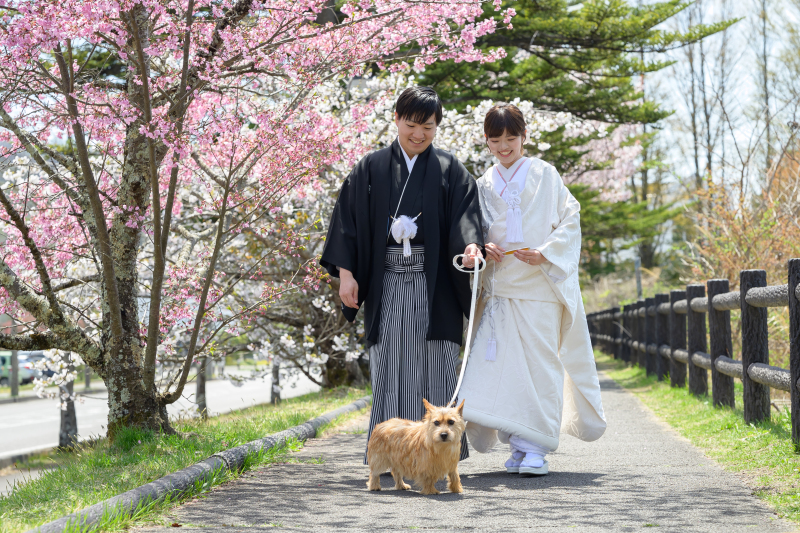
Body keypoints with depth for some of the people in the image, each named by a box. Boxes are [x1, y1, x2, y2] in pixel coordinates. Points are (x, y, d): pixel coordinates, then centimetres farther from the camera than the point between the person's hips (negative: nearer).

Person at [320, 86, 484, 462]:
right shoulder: (371, 168, 9)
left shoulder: (449, 170, 8)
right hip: (387, 280, 0)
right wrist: (345, 272, -2)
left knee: (435, 365, -2)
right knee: (391, 365, -2)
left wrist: (471, 245, -25)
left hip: (434, 282, 0)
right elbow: (349, 219, 7)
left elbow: (465, 213, -4)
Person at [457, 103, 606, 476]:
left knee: (540, 362, -6)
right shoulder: (485, 185, 13)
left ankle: (537, 448, -3)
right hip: (500, 287, 3)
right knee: (503, 363, -4)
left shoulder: (545, 175, 3)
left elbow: (571, 221, 1)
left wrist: (545, 253, -13)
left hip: (541, 283, -3)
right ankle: (518, 445, 5)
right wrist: (482, 248, -5)